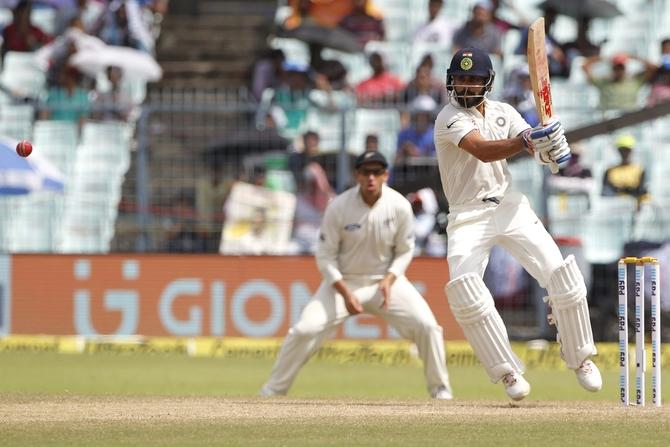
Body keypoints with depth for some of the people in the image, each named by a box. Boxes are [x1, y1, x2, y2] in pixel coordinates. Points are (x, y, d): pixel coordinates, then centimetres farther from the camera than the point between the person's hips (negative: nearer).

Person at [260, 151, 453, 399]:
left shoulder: (400, 207, -13)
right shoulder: (339, 207, -17)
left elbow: (404, 251, 1)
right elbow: (325, 256, -9)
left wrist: (389, 280, -17)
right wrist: (345, 292, -21)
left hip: (386, 279, 1)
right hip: (343, 281, -1)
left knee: (427, 326, -16)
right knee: (305, 330, -17)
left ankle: (440, 390, 3)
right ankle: (272, 392, -2)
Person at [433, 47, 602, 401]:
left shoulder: (503, 113, 6)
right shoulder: (449, 119, -12)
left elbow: (539, 151, -1)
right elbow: (483, 151, -29)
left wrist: (551, 147, -26)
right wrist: (526, 140, -45)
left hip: (509, 206, 4)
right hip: (467, 217, -4)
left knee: (561, 275, -9)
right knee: (464, 289, -25)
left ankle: (580, 358, 11)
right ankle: (509, 373, -12)